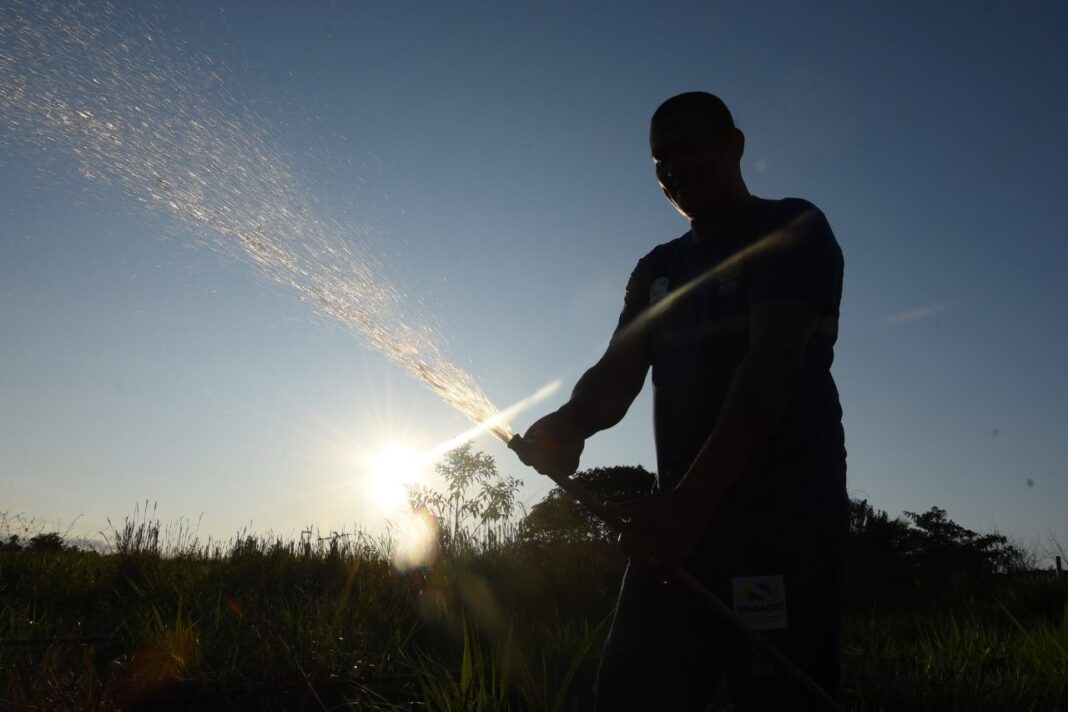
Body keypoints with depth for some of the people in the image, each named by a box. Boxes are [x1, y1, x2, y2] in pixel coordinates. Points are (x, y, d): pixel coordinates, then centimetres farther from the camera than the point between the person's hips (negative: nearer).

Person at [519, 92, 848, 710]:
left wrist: (692, 497, -27)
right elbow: (617, 374, 8)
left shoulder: (792, 229, 2)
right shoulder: (657, 269, 21)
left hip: (785, 513, -6)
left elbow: (773, 362, -15)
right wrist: (571, 423, -16)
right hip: (681, 516, 6)